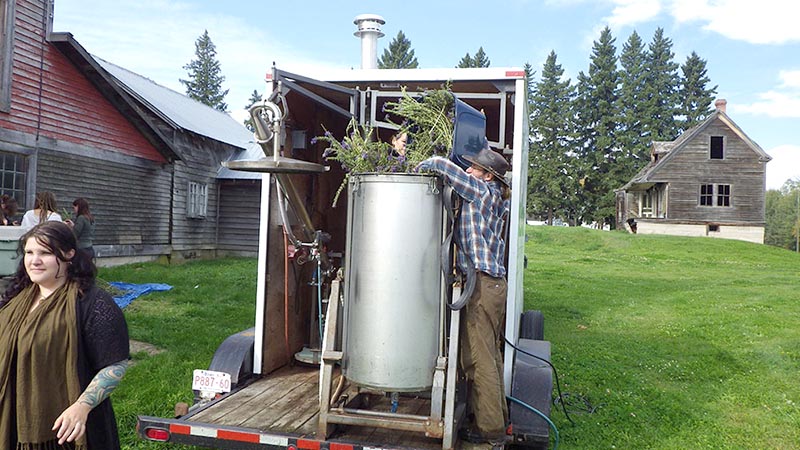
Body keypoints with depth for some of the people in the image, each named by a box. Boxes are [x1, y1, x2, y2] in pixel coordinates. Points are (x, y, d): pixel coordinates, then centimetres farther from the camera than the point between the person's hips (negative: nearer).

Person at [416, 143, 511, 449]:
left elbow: (442, 164, -13)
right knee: (490, 355, 16)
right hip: (494, 282, 10)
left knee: (479, 358, -5)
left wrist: (421, 166, 4)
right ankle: (498, 418, 27)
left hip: (482, 283, -10)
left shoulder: (482, 191, -7)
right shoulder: (495, 197, 18)